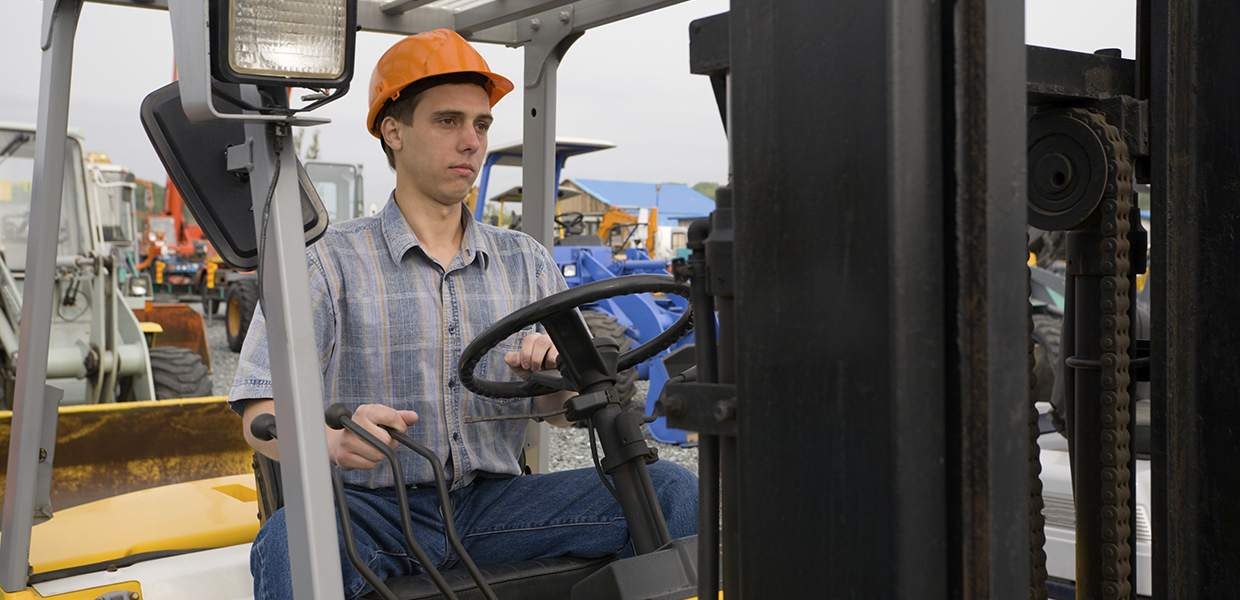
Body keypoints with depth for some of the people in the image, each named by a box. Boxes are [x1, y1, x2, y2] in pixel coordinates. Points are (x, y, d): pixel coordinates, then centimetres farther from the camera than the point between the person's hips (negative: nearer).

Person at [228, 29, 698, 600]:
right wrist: (338, 442, -32)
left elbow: (563, 411, 12)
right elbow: (262, 414, -8)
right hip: (376, 507, -3)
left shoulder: (526, 262, 14)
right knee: (292, 538, -37)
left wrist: (555, 376, -14)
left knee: (671, 489, -13)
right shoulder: (329, 261, 1)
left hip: (493, 506, 4)